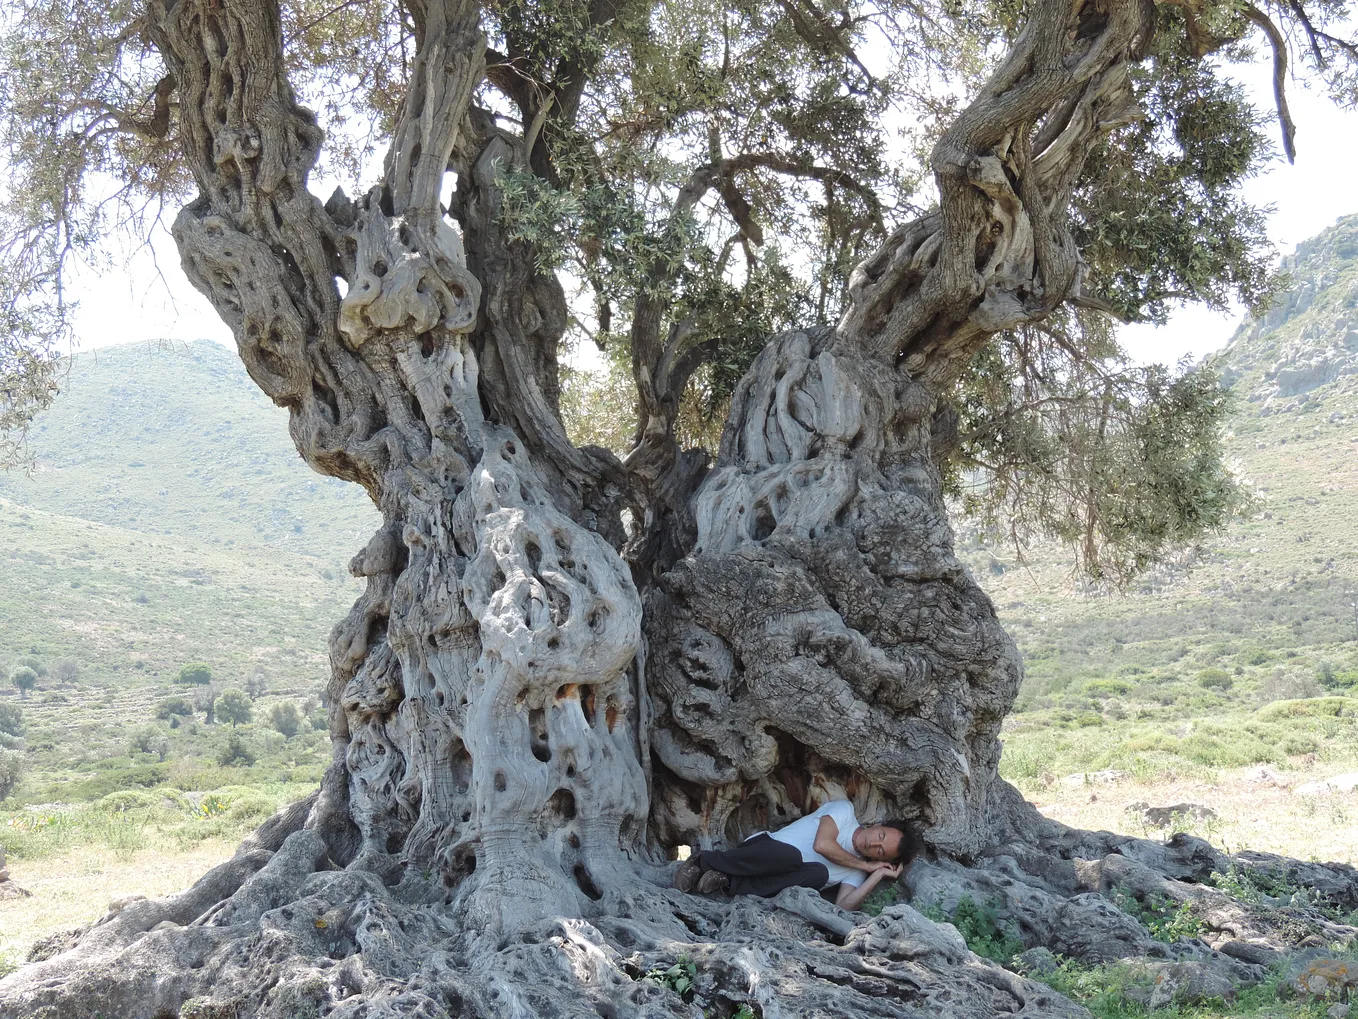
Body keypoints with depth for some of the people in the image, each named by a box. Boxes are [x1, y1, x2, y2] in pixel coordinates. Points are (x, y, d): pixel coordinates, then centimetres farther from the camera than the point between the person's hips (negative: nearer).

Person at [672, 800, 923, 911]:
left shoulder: (856, 874, 9)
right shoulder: (844, 810, 1)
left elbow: (843, 906, -7)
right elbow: (822, 844, -14)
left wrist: (878, 875, -11)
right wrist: (865, 866, -5)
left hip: (770, 883, 3)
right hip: (761, 850, -3)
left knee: (819, 874, -29)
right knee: (790, 855, -39)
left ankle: (731, 885, -23)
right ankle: (705, 861, -20)